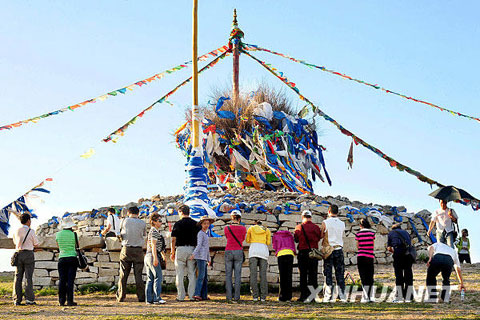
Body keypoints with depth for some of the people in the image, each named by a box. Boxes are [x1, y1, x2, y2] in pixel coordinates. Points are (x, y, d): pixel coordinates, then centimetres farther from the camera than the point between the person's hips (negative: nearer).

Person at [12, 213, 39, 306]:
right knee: (29, 277, -3)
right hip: (28, 254, -4)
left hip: (18, 254, 4)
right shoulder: (31, 231, -7)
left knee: (18, 277, 5)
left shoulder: (16, 231, 6)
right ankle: (29, 299, -5)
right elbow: (36, 244, 2)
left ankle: (17, 299, 4)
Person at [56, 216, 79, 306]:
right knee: (70, 280, -2)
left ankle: (62, 300, 6)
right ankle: (69, 301, -3)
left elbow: (59, 247, 15)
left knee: (62, 280, 6)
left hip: (62, 258, 2)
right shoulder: (73, 234, -4)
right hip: (72, 258, -2)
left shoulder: (58, 234, 3)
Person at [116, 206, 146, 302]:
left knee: (123, 275, 6)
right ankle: (141, 297, 2)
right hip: (138, 250, 0)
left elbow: (120, 234, 10)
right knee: (138, 274, 3)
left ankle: (121, 297, 8)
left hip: (126, 249, 0)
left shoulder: (125, 221, 0)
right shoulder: (142, 223, 1)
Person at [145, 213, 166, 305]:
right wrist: (155, 258, -24)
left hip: (148, 256, 10)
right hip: (153, 256, -10)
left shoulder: (156, 231, 21)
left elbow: (158, 246, 30)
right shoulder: (154, 231, -10)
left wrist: (163, 256, 37)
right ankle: (157, 298, -12)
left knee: (150, 279, 7)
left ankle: (149, 299, 7)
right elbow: (153, 245, -19)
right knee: (158, 277, -9)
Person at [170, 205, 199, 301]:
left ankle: (181, 296, 2)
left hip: (180, 249, -3)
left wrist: (172, 252, 5)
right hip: (192, 249, 3)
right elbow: (198, 239, 6)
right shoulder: (195, 224, 5)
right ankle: (192, 295, 5)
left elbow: (173, 240, -4)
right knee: (192, 274, 7)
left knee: (180, 274, 3)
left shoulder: (177, 224, -4)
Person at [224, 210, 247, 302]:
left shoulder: (226, 228, 0)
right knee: (237, 275, 2)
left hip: (228, 252, 0)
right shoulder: (243, 228, -1)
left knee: (228, 275, 4)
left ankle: (229, 296, -2)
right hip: (238, 252, 0)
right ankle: (236, 296, -1)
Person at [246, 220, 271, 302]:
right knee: (263, 275, 0)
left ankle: (255, 296, -12)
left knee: (253, 274, -5)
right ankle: (263, 297, -6)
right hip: (264, 251, 1)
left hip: (253, 251, -1)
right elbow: (268, 243, 14)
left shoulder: (251, 228, 16)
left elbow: (248, 240, 23)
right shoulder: (267, 230, 18)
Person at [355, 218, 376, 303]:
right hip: (370, 257, 1)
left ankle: (365, 297, -1)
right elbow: (373, 246, 6)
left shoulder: (358, 234, -1)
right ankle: (371, 297, 6)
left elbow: (358, 246, 5)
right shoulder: (372, 233, 1)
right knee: (370, 277, 10)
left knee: (363, 278, 2)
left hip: (361, 257, -1)